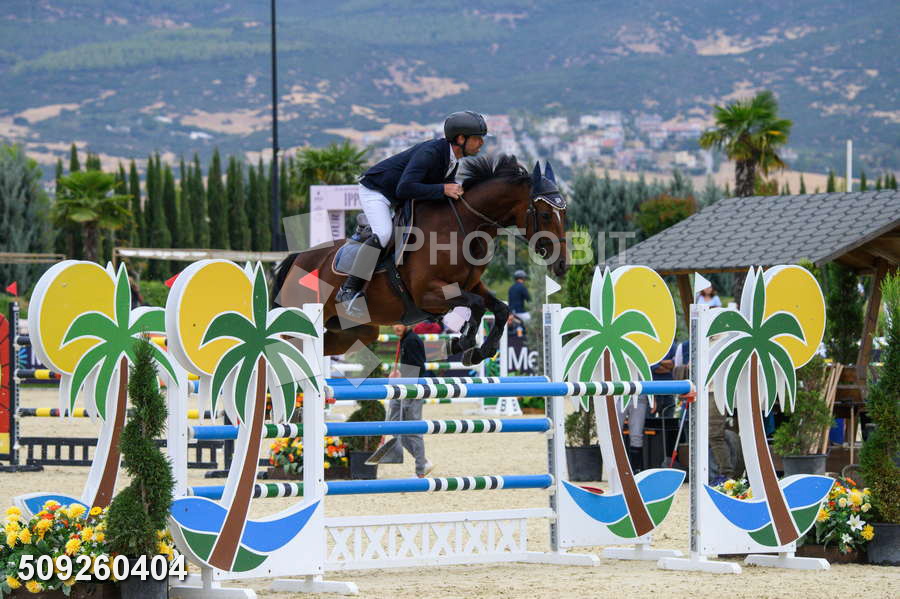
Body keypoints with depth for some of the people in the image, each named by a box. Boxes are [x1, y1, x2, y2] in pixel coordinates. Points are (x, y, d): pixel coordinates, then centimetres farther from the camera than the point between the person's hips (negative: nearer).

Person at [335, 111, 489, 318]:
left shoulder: (452, 160, -3)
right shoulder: (429, 153, -32)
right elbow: (404, 189, -41)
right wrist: (442, 190, -39)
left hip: (397, 199, 10)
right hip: (374, 190, -10)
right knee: (383, 234, -29)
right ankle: (349, 291, -27)